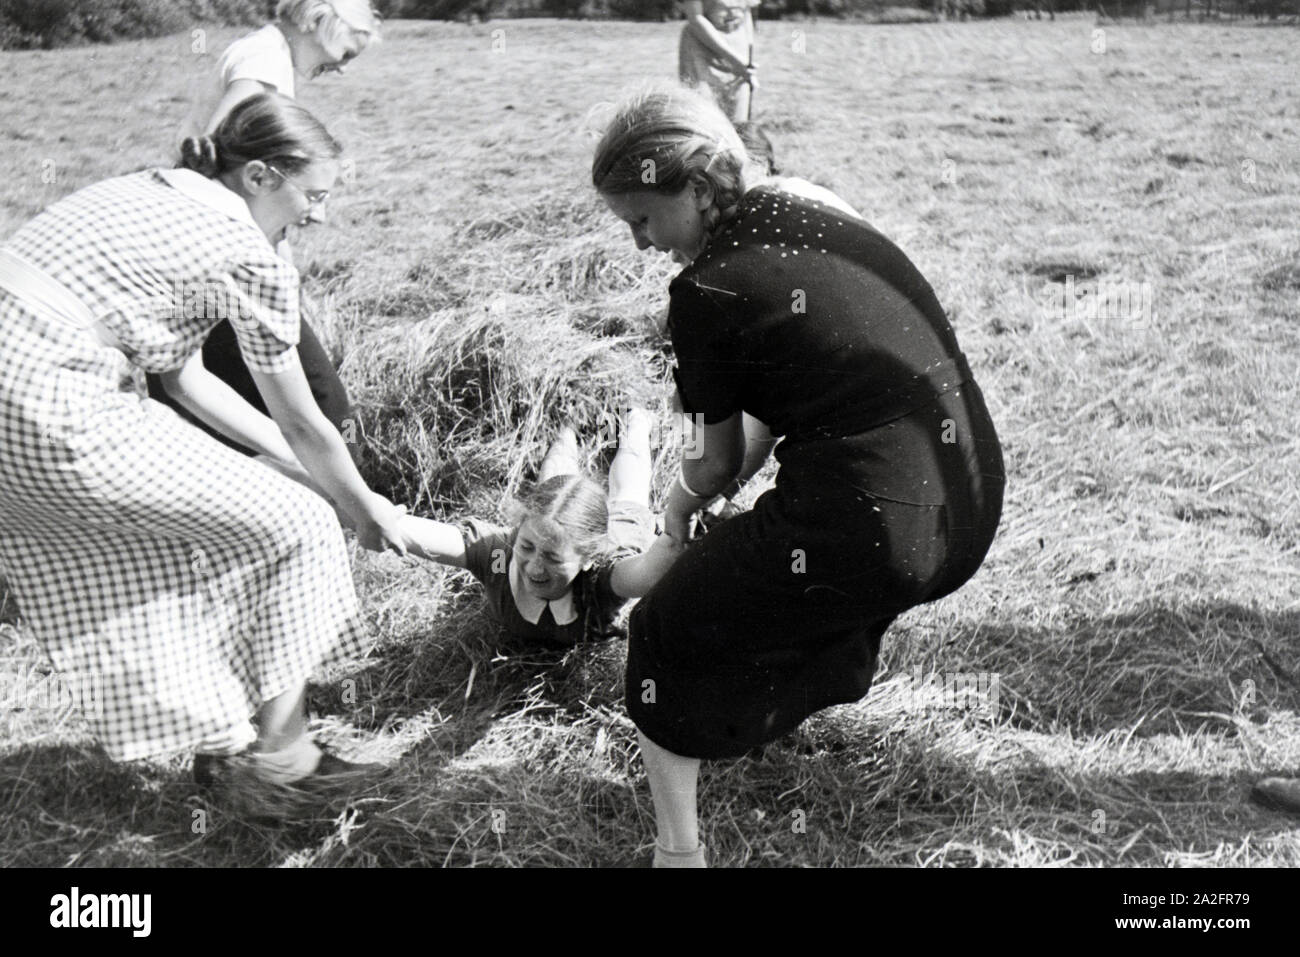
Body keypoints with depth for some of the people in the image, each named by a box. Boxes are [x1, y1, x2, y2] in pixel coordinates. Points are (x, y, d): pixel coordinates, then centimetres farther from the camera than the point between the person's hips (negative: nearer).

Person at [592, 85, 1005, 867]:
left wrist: (680, 504, 26)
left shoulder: (709, 289, -9)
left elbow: (721, 463, 3)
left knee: (665, 635, 12)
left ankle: (679, 849, 21)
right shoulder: (832, 226, 12)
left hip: (876, 534, -8)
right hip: (971, 510, 8)